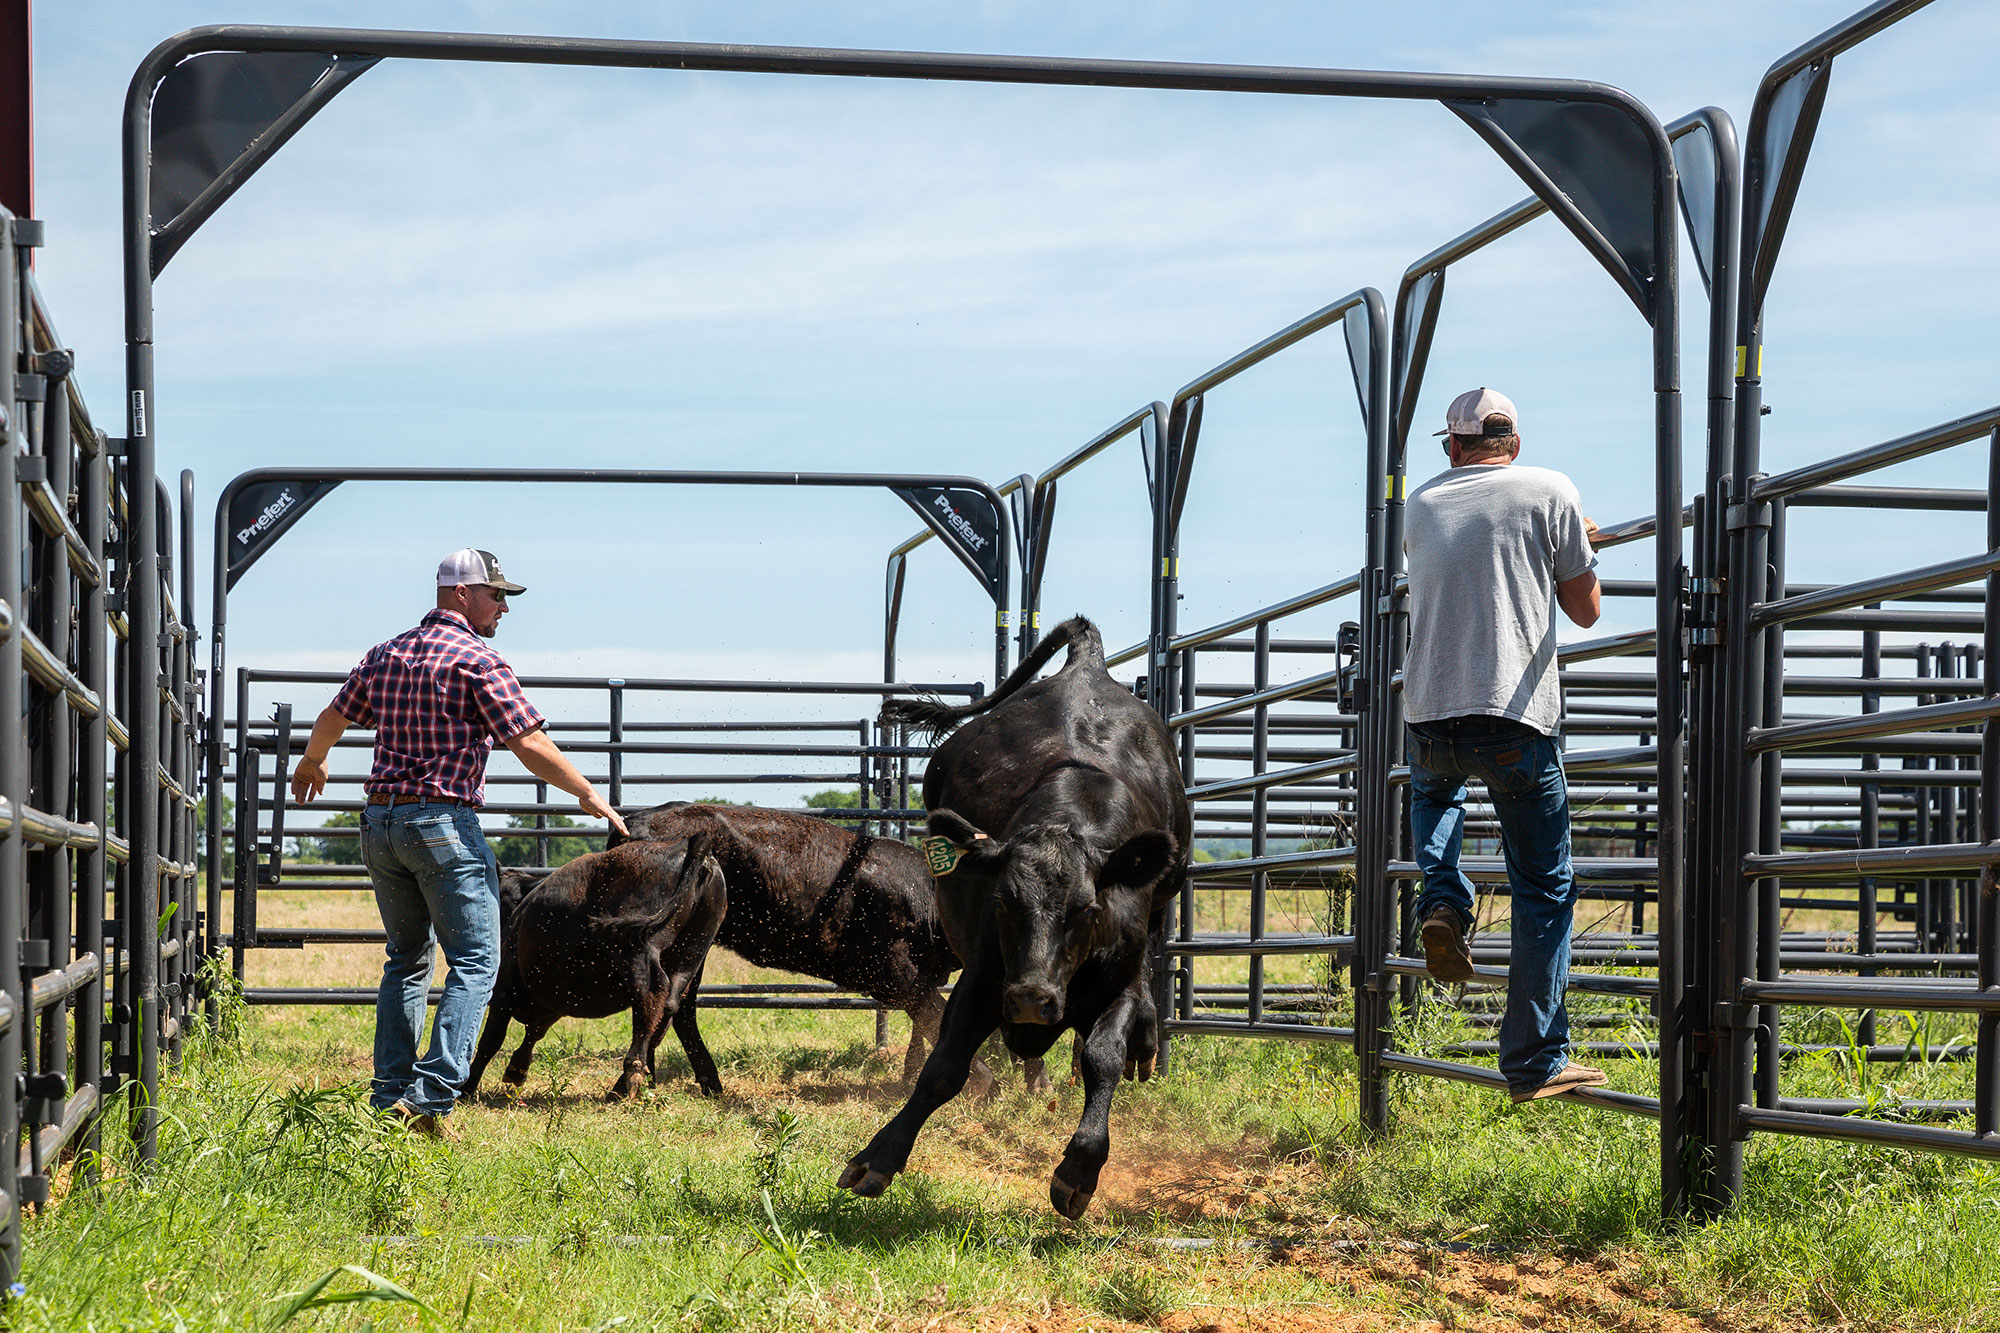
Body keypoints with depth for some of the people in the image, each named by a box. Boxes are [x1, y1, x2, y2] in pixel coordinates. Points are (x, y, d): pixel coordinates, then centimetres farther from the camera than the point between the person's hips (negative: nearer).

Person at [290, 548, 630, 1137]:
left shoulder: (386, 655, 14)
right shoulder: (478, 661, -8)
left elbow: (332, 718, 27)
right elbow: (531, 746, -12)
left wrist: (310, 764, 48)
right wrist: (589, 796, 0)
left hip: (379, 823, 8)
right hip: (444, 822, -8)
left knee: (407, 957, 19)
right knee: (476, 959, -5)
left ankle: (390, 1096, 17)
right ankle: (432, 1095, -16)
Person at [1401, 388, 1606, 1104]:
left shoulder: (1422, 504, 14)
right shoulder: (1551, 491, 3)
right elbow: (1585, 610, 8)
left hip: (1429, 717, 3)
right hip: (1516, 718, -3)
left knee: (1435, 790, 38)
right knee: (1545, 889, 7)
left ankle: (1443, 901, 11)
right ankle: (1536, 1064, 2)